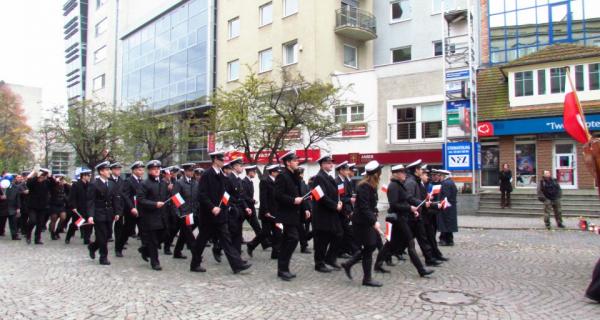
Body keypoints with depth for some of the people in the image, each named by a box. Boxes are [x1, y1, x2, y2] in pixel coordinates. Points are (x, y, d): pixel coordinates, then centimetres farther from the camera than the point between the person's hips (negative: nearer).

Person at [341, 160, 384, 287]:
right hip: (362, 222, -10)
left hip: (367, 221, 10)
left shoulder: (370, 186, 11)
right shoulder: (364, 186, -19)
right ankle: (367, 278, 10)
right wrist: (374, 221, -29)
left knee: (371, 245, 12)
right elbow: (364, 207, -25)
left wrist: (374, 217, 6)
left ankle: (348, 264, 22)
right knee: (369, 248, -1)